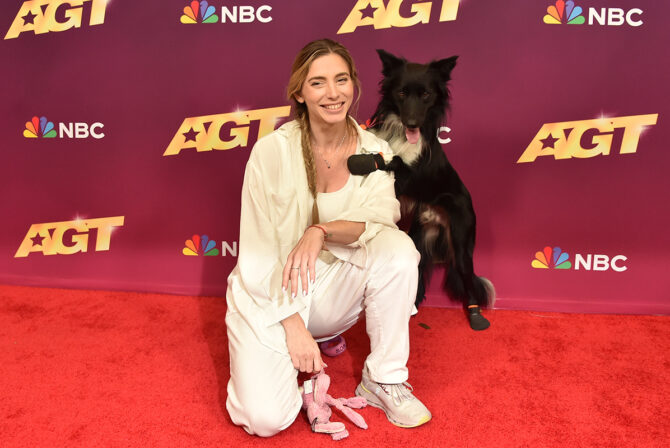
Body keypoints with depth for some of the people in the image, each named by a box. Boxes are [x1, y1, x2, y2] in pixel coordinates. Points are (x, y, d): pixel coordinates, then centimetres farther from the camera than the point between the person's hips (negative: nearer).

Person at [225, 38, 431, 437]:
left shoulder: (374, 151, -5)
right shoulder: (273, 150, -16)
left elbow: (381, 219, -20)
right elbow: (258, 249, -14)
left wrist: (322, 231, -39)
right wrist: (293, 325, -17)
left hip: (331, 288, 3)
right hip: (270, 298, -3)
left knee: (399, 249, -26)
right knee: (266, 419, -20)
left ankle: (383, 380, -7)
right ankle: (275, 355, 15)